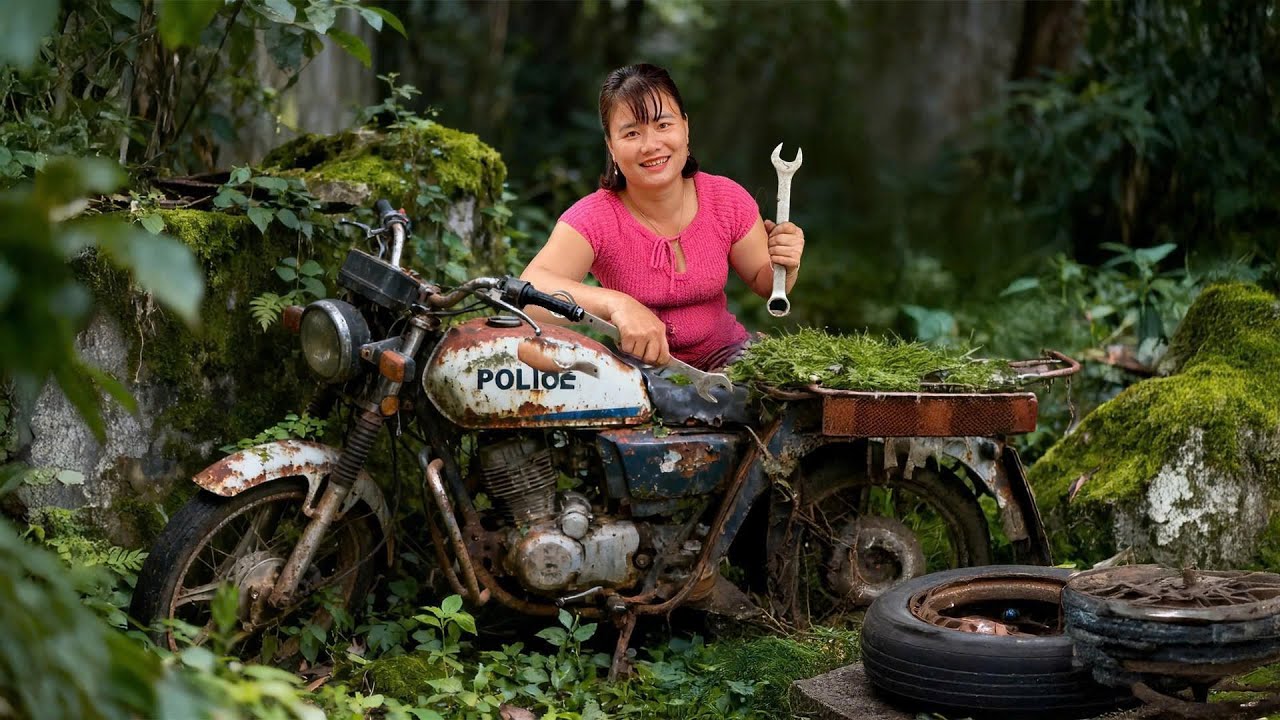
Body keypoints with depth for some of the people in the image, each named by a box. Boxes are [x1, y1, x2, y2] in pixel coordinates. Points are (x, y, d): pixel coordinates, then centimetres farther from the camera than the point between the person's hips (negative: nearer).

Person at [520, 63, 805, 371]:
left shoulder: (728, 201, -8)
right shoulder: (593, 219, -19)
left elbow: (763, 283, 7)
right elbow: (529, 287, -37)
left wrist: (785, 268, -19)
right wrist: (617, 303, -54)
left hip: (723, 352, 2)